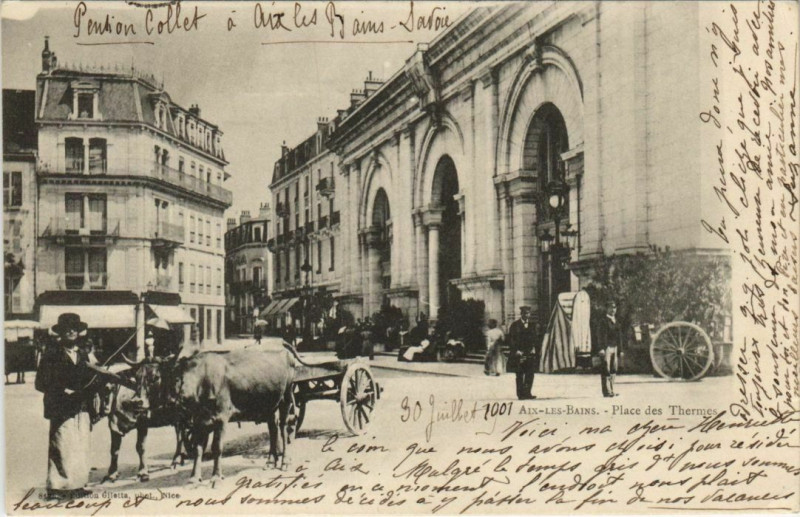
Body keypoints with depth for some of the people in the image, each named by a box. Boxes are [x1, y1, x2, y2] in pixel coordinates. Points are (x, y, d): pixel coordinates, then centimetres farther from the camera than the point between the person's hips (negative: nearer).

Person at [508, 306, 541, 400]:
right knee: (520, 374, -1)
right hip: (519, 353, -2)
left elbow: (537, 338, 10)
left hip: (531, 353, 2)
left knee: (530, 374, -1)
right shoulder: (515, 325, 4)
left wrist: (534, 349, -4)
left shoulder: (534, 325, 12)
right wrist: (516, 350, -10)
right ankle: (521, 394, 2)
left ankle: (527, 392, 5)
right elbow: (512, 339, 0)